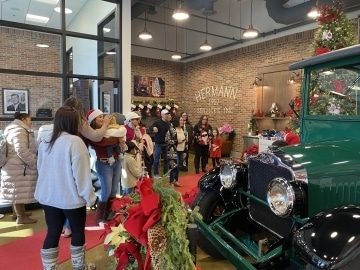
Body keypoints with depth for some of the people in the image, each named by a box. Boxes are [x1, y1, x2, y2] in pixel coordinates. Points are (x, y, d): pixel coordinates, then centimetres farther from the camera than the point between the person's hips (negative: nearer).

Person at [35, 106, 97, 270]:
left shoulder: (45, 143, 4)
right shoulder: (74, 141, -19)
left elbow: (40, 169, 15)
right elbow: (81, 173, -19)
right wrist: (90, 197, -10)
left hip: (48, 197, 6)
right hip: (71, 198, -6)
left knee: (53, 233, 14)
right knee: (78, 231, 13)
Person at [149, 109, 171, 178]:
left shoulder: (169, 123, 6)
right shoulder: (157, 122, -8)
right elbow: (150, 128, -18)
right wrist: (153, 128, -37)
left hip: (166, 143, 5)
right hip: (158, 143, -5)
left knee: (166, 159, 13)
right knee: (156, 159, 0)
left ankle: (166, 173, 25)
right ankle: (155, 173, 11)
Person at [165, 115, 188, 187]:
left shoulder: (184, 130, 10)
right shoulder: (171, 130, -10)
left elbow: (186, 141, 15)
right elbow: (167, 140, -13)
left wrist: (185, 151, 11)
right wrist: (176, 141, -19)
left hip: (181, 151, 6)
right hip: (173, 151, -6)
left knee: (178, 166, 12)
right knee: (174, 166, -7)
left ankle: (176, 181, 24)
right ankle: (171, 182, 4)